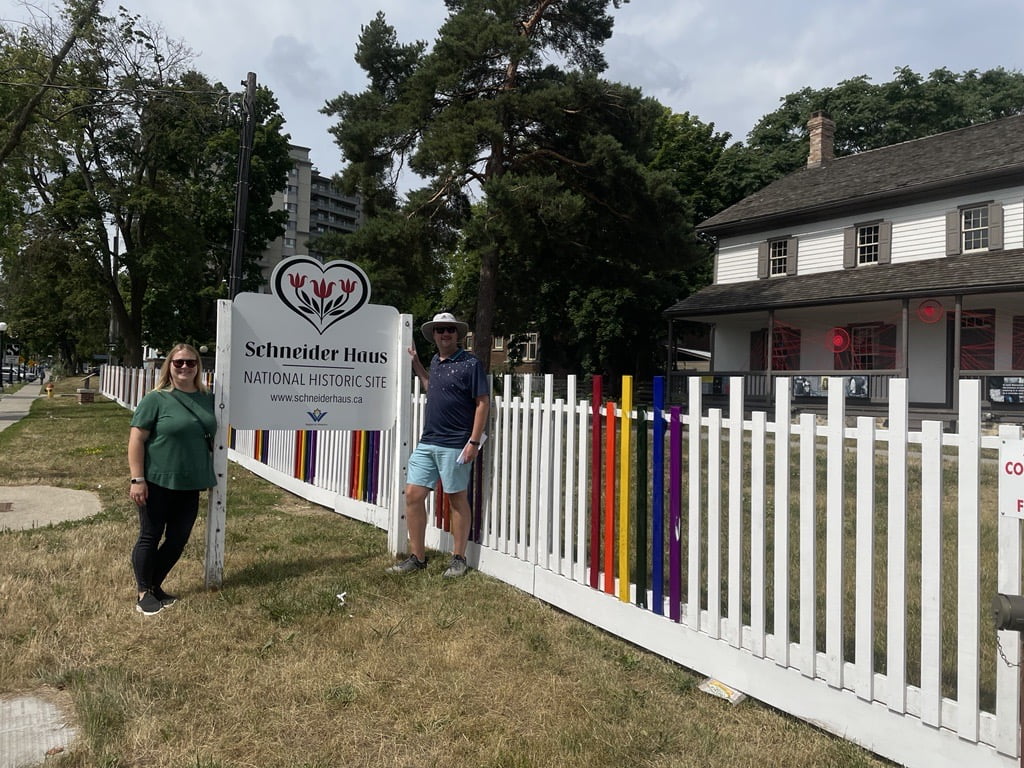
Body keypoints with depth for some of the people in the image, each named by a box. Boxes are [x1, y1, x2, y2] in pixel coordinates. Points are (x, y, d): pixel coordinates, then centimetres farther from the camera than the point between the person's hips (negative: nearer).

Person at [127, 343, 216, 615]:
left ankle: (155, 586, 31)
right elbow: (136, 439, -11)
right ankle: (144, 593, 21)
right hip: (157, 483, -5)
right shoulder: (156, 399, -9)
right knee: (150, 538, 7)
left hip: (190, 486, 5)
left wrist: (210, 475, 14)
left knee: (178, 540, 12)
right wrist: (137, 479, -16)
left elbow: (213, 436, 19)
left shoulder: (208, 399, 6)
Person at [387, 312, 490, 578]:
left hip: (455, 445, -7)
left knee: (458, 499, 4)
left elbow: (483, 402, -10)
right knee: (413, 495, 4)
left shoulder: (470, 363, -8)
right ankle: (417, 557, 16)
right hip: (427, 442, 7)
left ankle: (459, 559, 18)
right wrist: (416, 364, 24)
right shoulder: (435, 362, 13)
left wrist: (474, 441, -15)